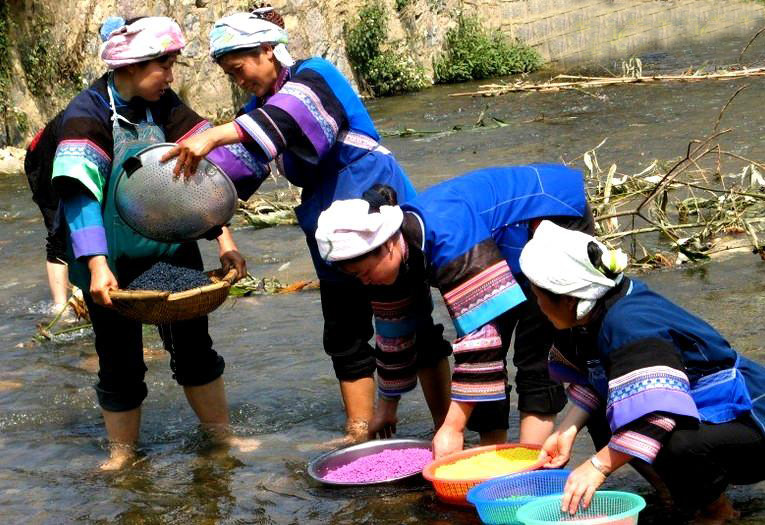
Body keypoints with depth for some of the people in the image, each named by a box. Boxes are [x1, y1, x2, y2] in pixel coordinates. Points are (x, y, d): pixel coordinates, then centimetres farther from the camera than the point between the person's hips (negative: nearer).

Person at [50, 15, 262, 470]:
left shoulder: (166, 106, -1)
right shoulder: (86, 115, -15)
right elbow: (80, 195, -24)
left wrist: (224, 237, -14)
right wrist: (97, 265, -35)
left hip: (172, 248, 4)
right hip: (113, 262, -4)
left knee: (193, 345, 10)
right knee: (120, 361, 6)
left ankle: (222, 434, 23)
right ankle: (123, 452, 22)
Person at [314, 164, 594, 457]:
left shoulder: (448, 239, -38)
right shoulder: (397, 250, -11)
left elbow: (480, 330, -40)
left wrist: (452, 426, -38)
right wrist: (387, 406, 13)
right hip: (514, 247, 9)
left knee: (532, 354, -16)